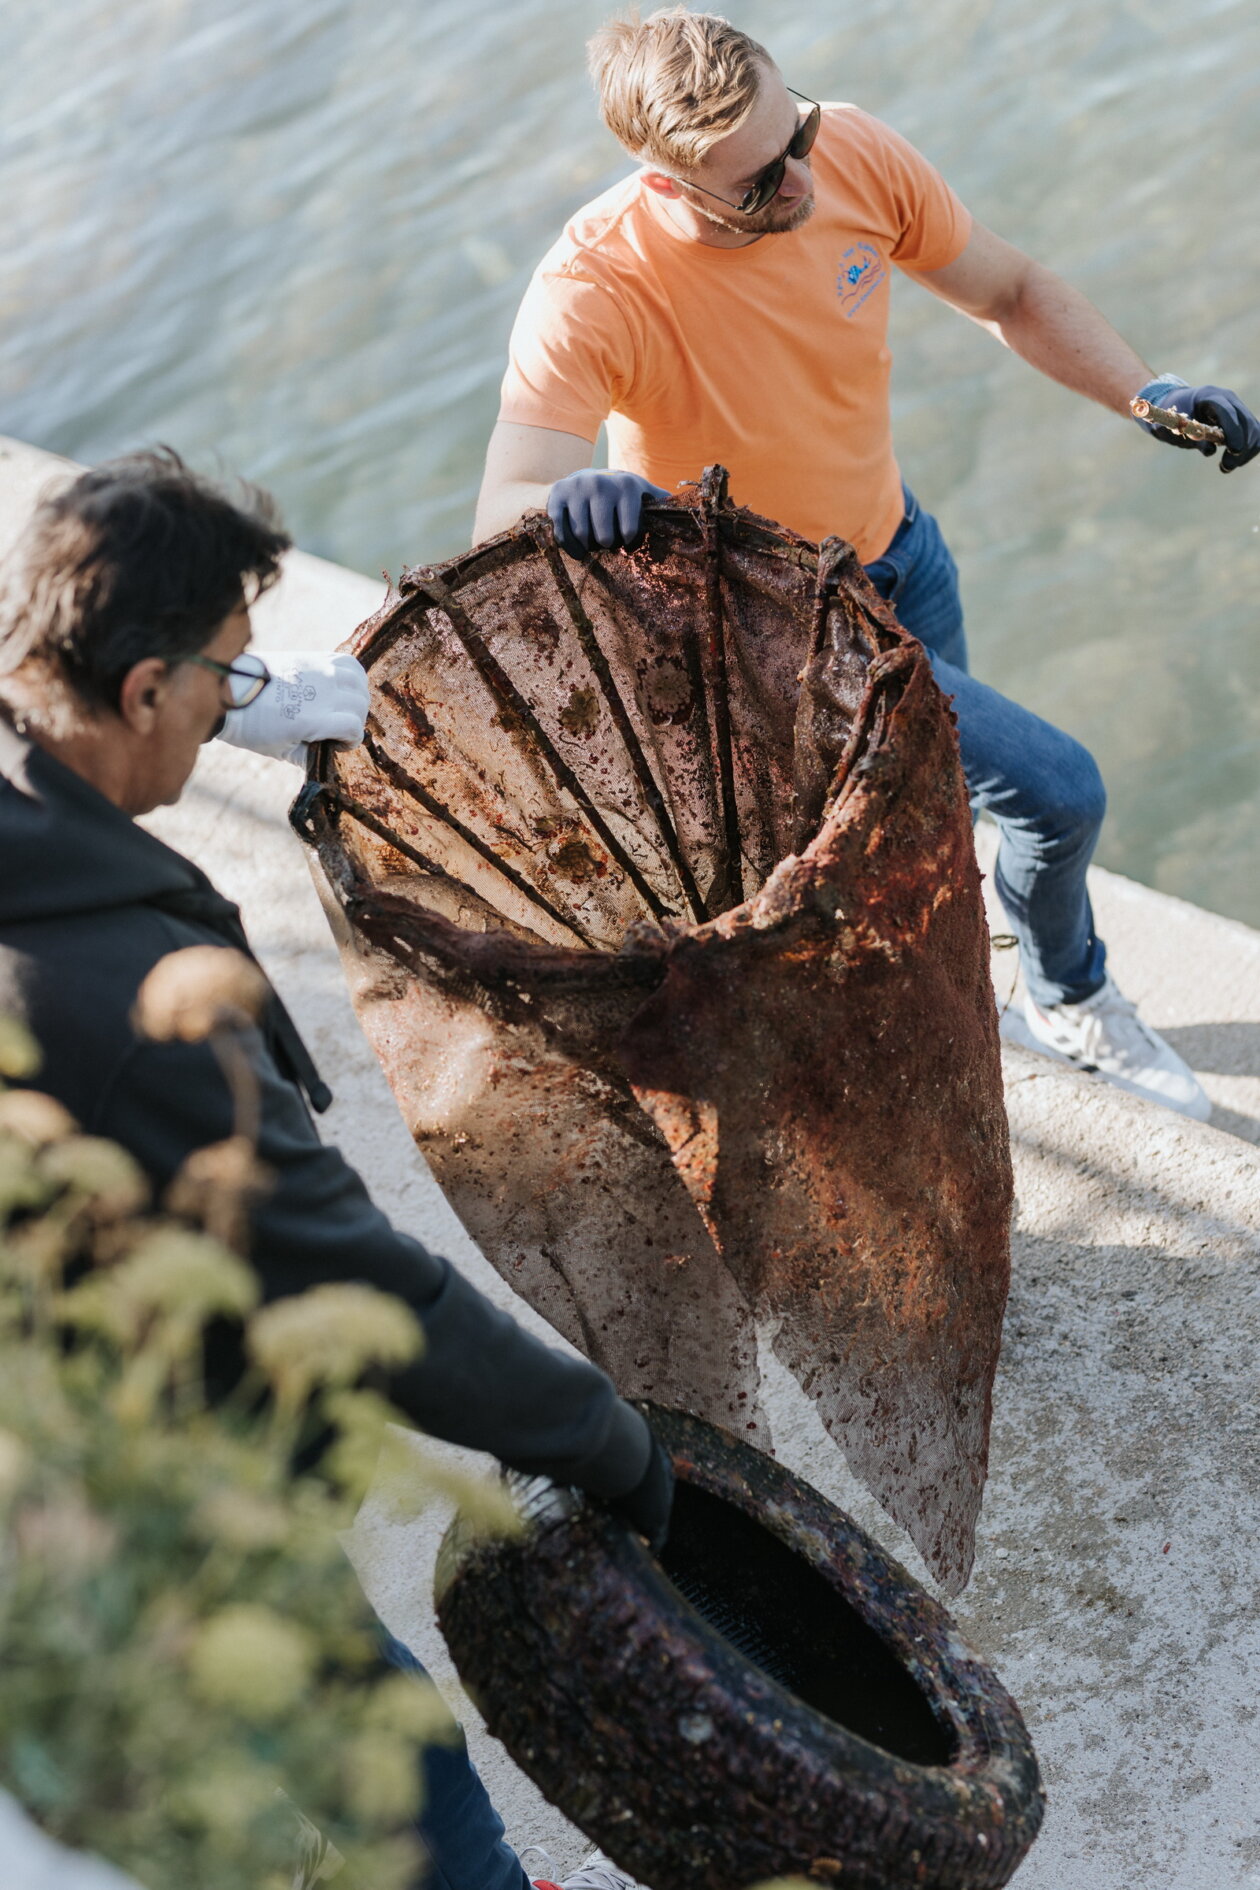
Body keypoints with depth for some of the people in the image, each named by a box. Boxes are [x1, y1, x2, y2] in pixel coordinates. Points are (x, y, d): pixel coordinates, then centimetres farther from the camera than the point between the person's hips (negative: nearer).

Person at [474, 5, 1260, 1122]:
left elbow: (1009, 291, -2)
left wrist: (1143, 393, -16)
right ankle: (1070, 1000, 27)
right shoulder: (593, 291, -34)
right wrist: (567, 498, -66)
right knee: (1057, 791, -8)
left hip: (900, 556, 6)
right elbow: (498, 521, -43)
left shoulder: (855, 156, -18)